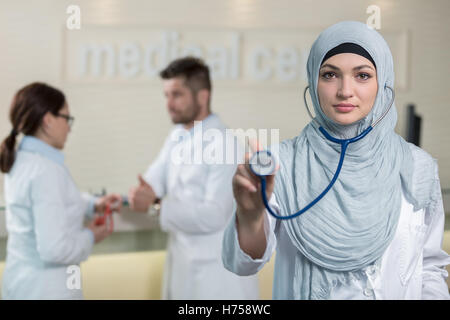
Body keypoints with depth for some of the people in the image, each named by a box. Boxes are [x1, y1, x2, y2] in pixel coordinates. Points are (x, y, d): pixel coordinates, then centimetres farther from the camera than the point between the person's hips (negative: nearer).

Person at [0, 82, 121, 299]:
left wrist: (92, 205, 12)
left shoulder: (19, 161, 5)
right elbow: (54, 249, -27)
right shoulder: (47, 171, -24)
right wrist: (91, 237, -11)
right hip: (45, 289, -9)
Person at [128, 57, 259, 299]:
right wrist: (144, 192, -18)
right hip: (182, 266, 7)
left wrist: (157, 205, -24)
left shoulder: (225, 145, -17)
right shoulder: (176, 138, 9)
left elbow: (213, 215, -23)